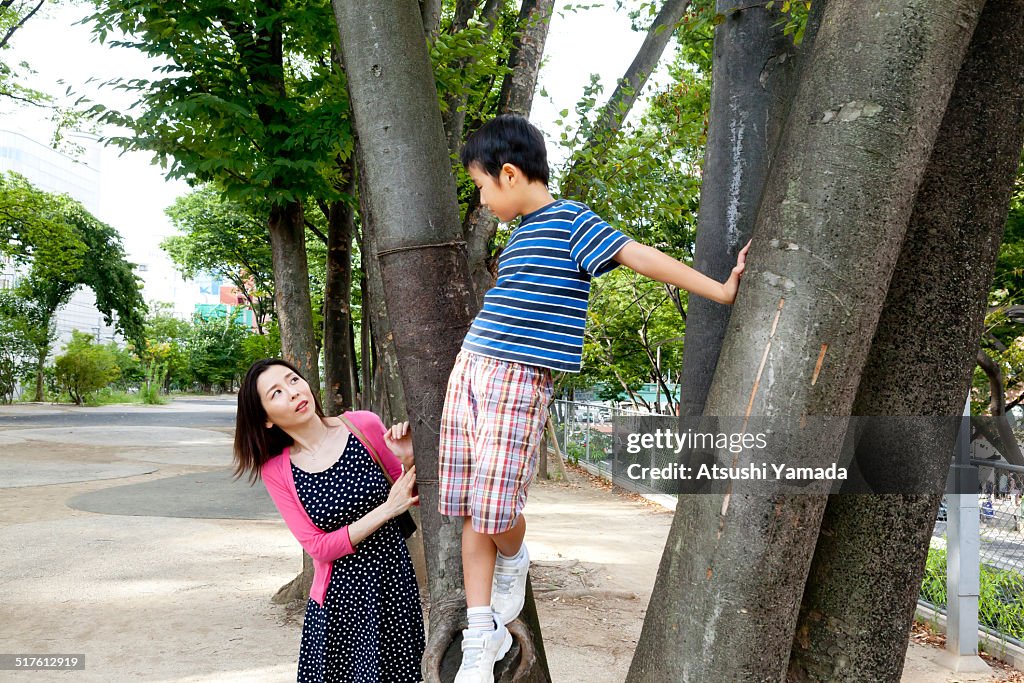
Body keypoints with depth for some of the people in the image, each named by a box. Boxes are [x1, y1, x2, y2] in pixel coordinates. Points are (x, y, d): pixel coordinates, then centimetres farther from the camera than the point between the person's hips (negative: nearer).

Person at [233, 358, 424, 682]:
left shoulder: (364, 425, -7)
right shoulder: (276, 471, -5)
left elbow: (409, 497, 4)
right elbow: (319, 547, -10)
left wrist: (408, 460, -18)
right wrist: (385, 511, -19)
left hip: (395, 582, 0)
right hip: (340, 596, 0)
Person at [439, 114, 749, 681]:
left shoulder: (570, 221, -6)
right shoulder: (522, 232, 18)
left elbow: (640, 257, -12)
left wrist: (720, 291, -17)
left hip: (520, 379, -8)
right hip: (470, 368, 8)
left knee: (495, 508, -10)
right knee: (470, 509, 5)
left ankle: (513, 563, 26)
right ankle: (483, 634, 13)